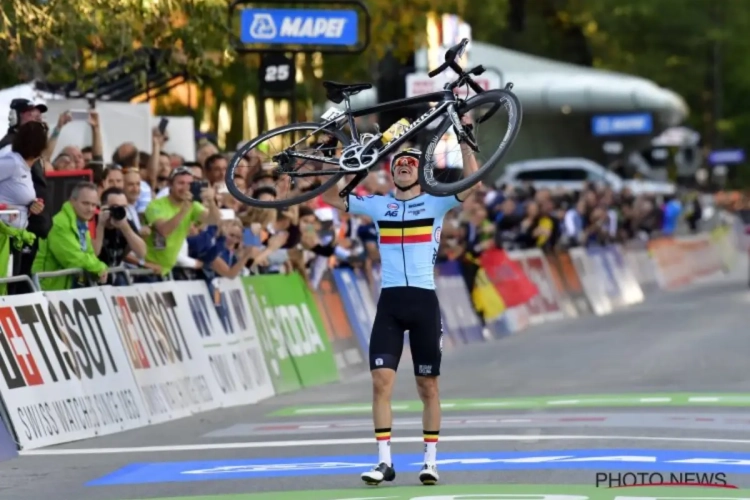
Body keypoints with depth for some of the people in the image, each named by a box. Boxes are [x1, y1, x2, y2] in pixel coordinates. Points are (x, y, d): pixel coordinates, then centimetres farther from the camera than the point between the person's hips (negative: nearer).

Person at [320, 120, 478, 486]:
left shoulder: (436, 203, 3)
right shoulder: (377, 204, 10)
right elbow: (331, 197, 9)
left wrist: (464, 140, -17)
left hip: (424, 300, -2)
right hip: (389, 301, 2)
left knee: (428, 386, 5)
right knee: (381, 381, -7)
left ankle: (430, 461, 13)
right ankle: (384, 462, -3)